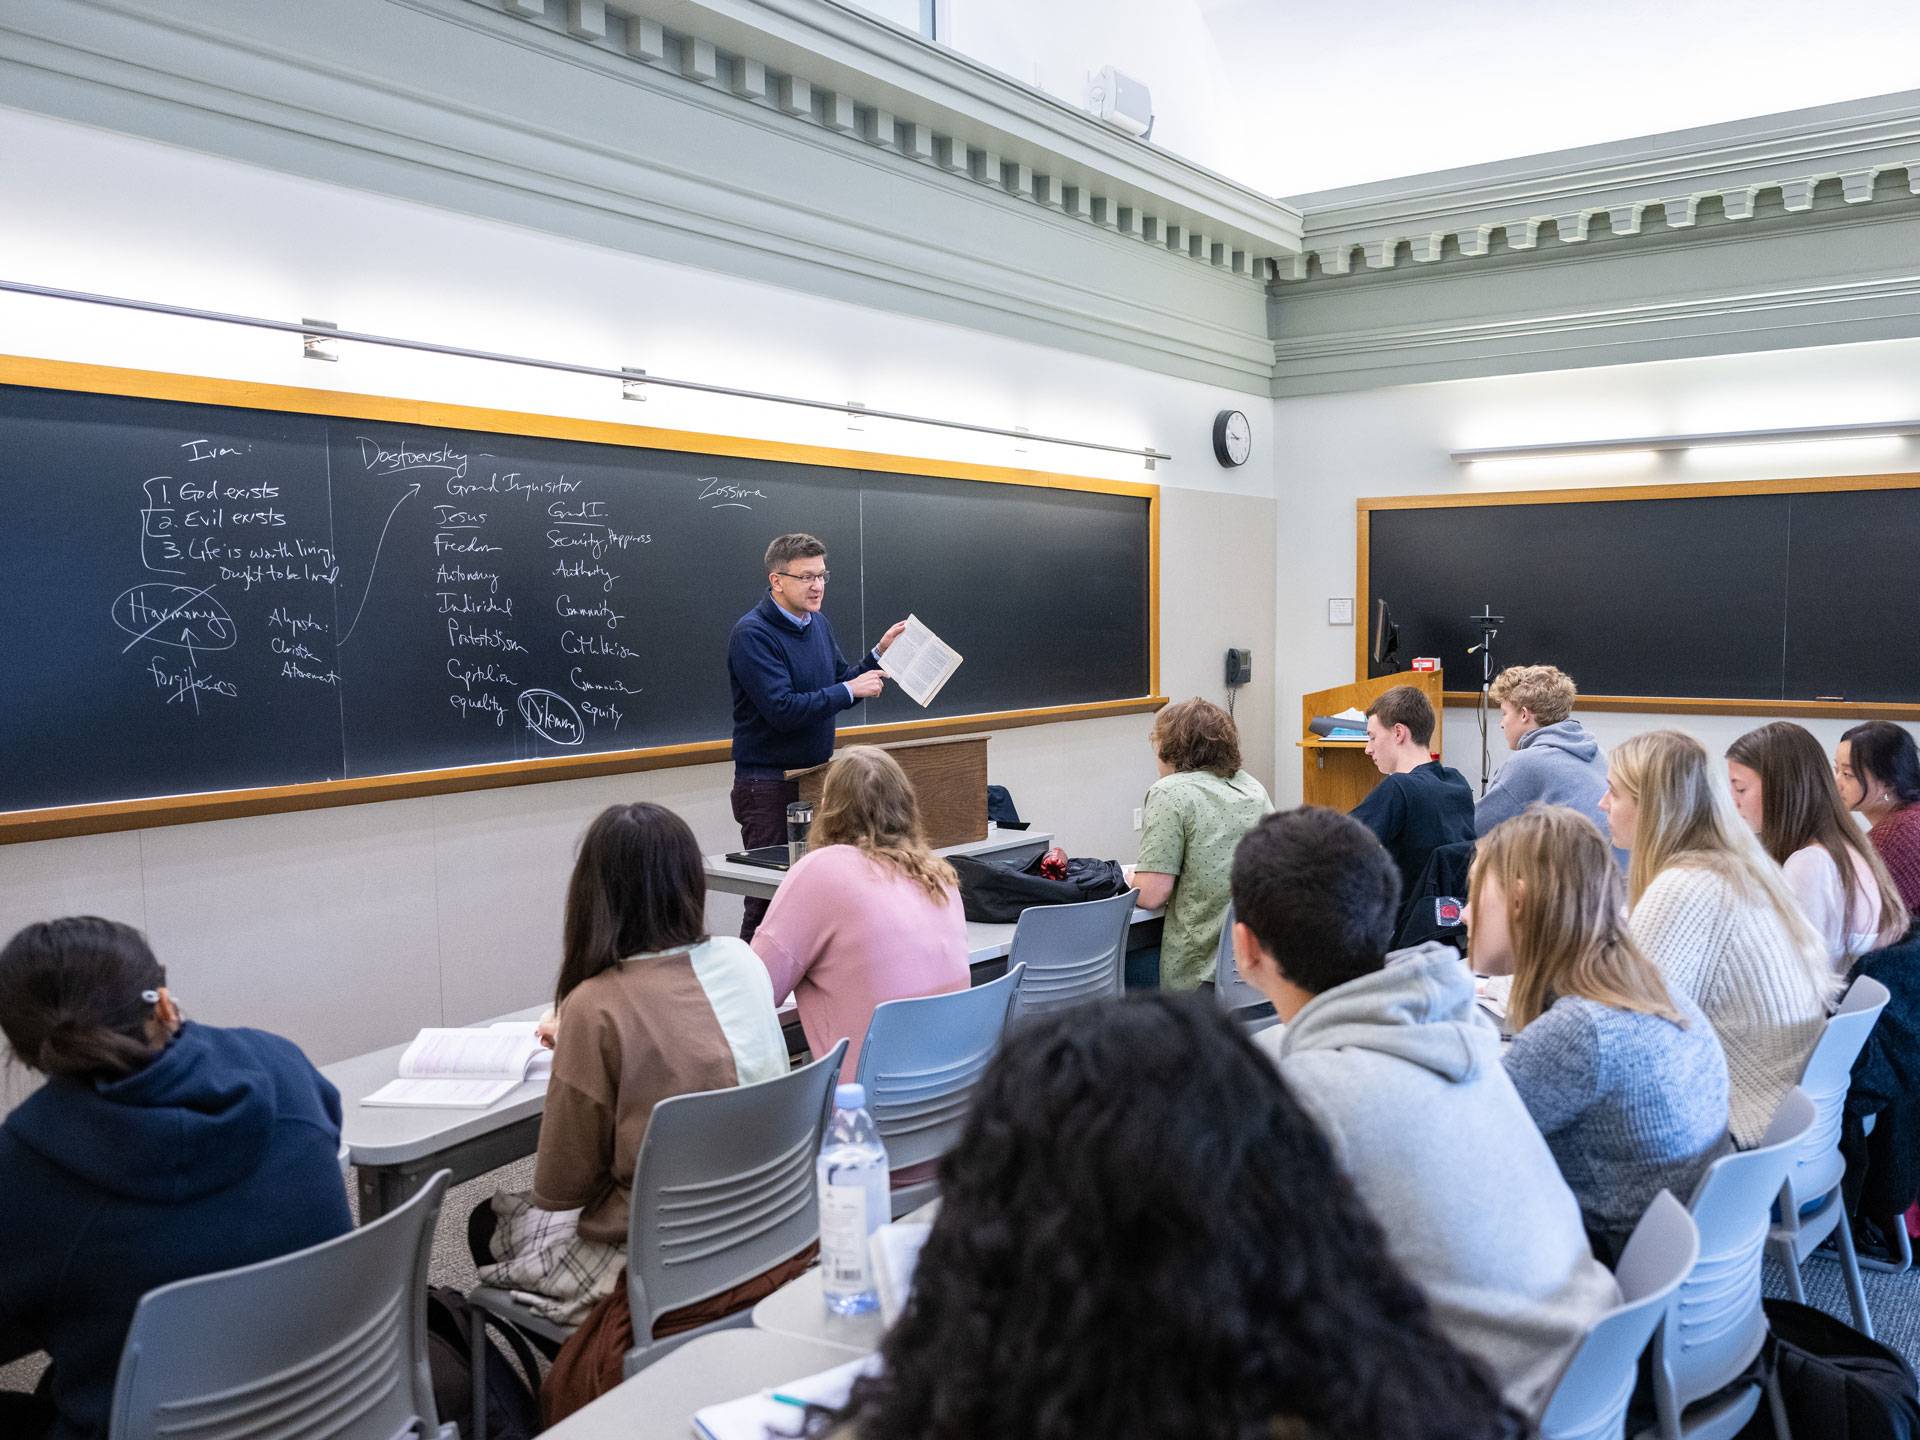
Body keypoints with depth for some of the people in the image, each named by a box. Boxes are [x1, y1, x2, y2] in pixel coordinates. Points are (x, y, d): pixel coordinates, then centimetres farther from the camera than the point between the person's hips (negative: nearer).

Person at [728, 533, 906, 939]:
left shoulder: (818, 624, 9)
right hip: (769, 785, -7)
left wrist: (879, 654, 3)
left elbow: (839, 688, 16)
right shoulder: (752, 634, -16)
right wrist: (850, 690, -19)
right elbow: (782, 710, -24)